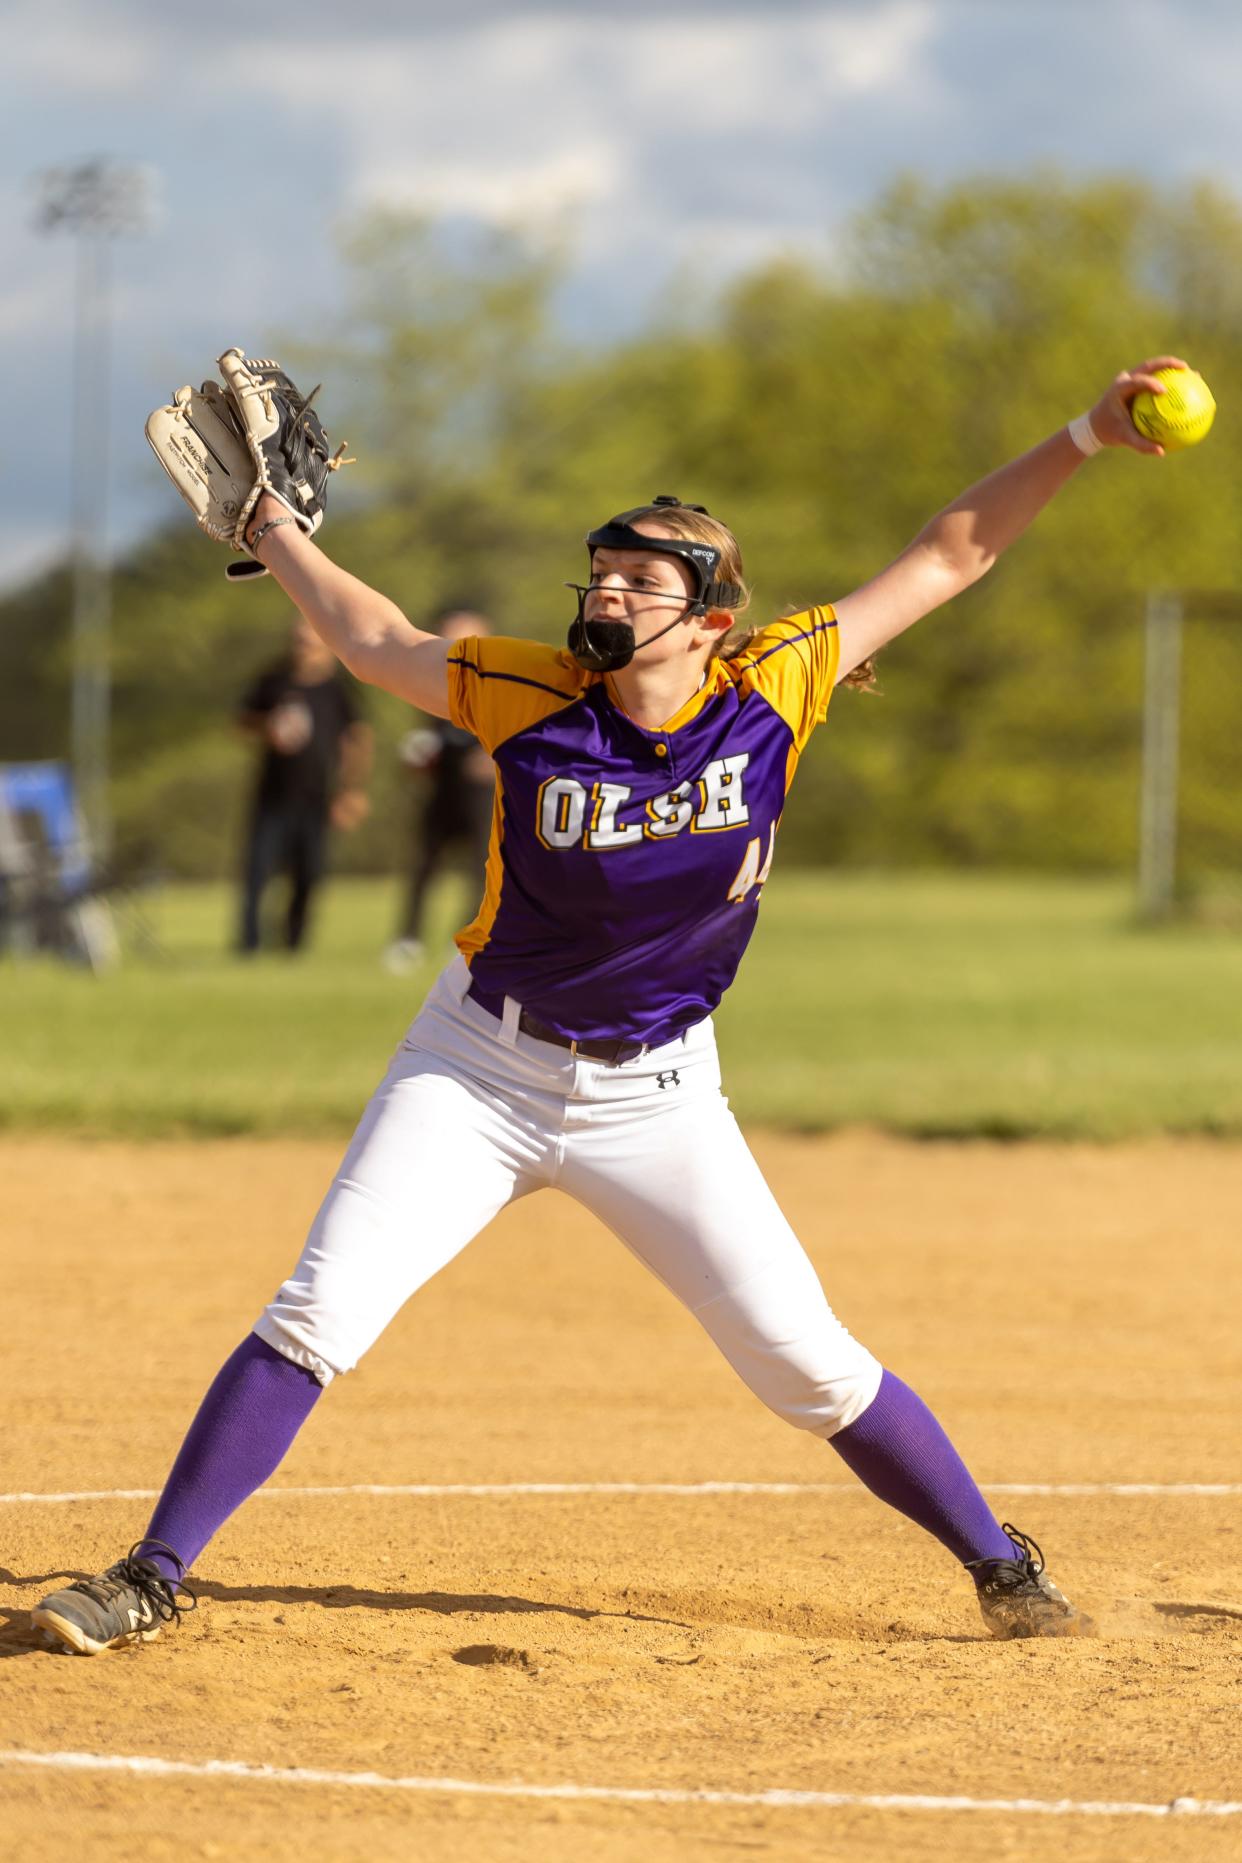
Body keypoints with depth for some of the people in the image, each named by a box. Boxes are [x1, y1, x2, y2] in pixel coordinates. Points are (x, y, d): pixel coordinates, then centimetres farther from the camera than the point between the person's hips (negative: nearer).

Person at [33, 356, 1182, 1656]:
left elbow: (949, 554, -9)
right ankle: (154, 1577, -2)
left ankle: (1002, 1572, 15)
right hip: (480, 1066, 0)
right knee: (319, 1316, -10)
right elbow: (371, 638, 5)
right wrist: (268, 526, 9)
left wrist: (1088, 435, -13)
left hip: (654, 1096, 0)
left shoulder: (772, 690, -12)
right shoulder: (527, 696, -13)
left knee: (806, 1361, -2)